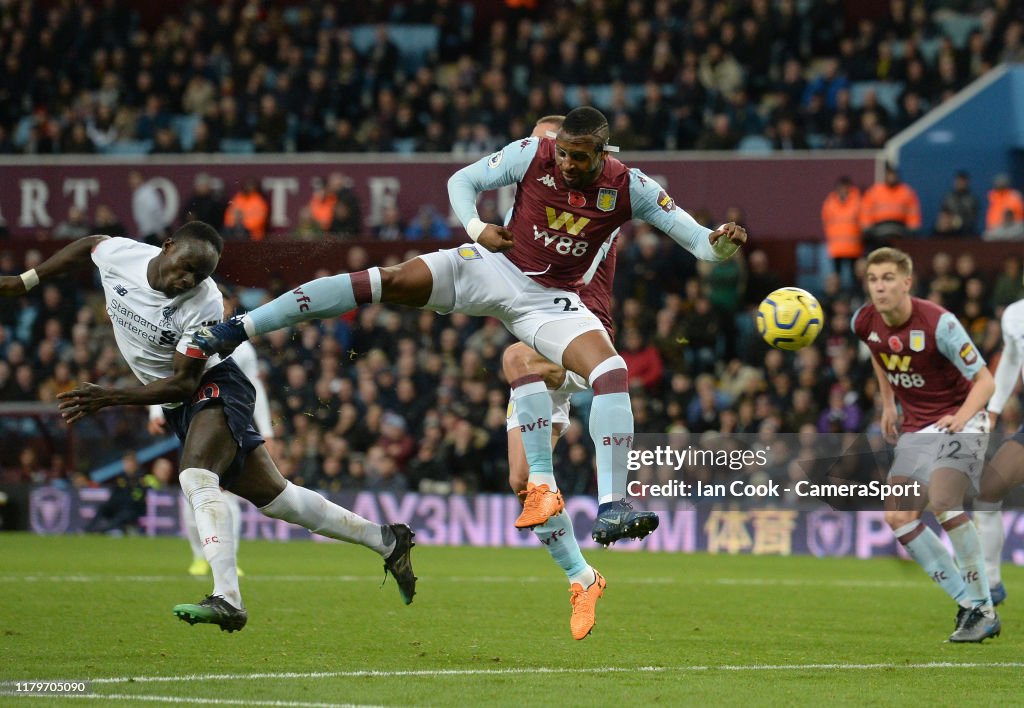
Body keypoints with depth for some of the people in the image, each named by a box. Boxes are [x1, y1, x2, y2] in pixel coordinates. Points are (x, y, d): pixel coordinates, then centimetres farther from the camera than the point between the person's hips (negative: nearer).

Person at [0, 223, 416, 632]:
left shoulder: (204, 303, -25)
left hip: (216, 388, -7)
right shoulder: (120, 255, -10)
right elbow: (88, 246, 15)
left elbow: (183, 382, -23)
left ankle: (227, 598, -41)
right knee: (273, 496, 9)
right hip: (181, 411, 7)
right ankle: (385, 540, 19)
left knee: (196, 477, -32)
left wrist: (110, 398, -30)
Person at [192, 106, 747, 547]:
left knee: (612, 373, -23)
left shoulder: (629, 188, -13)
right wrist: (476, 228, -20)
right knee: (393, 280, -19)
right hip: (496, 267, -1)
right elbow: (462, 180, -1)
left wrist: (718, 244, -33)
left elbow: (690, 235, -10)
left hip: (552, 301, 1)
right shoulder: (533, 156, -13)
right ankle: (238, 328, -17)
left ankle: (611, 510, -21)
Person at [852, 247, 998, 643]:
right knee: (898, 517, -8)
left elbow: (984, 380, -18)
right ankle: (970, 605, 2)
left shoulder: (938, 324, -23)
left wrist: (963, 416, -35)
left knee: (943, 502, -29)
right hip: (916, 427, 7)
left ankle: (984, 608, -19)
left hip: (959, 421, -7)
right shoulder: (865, 323, -4)